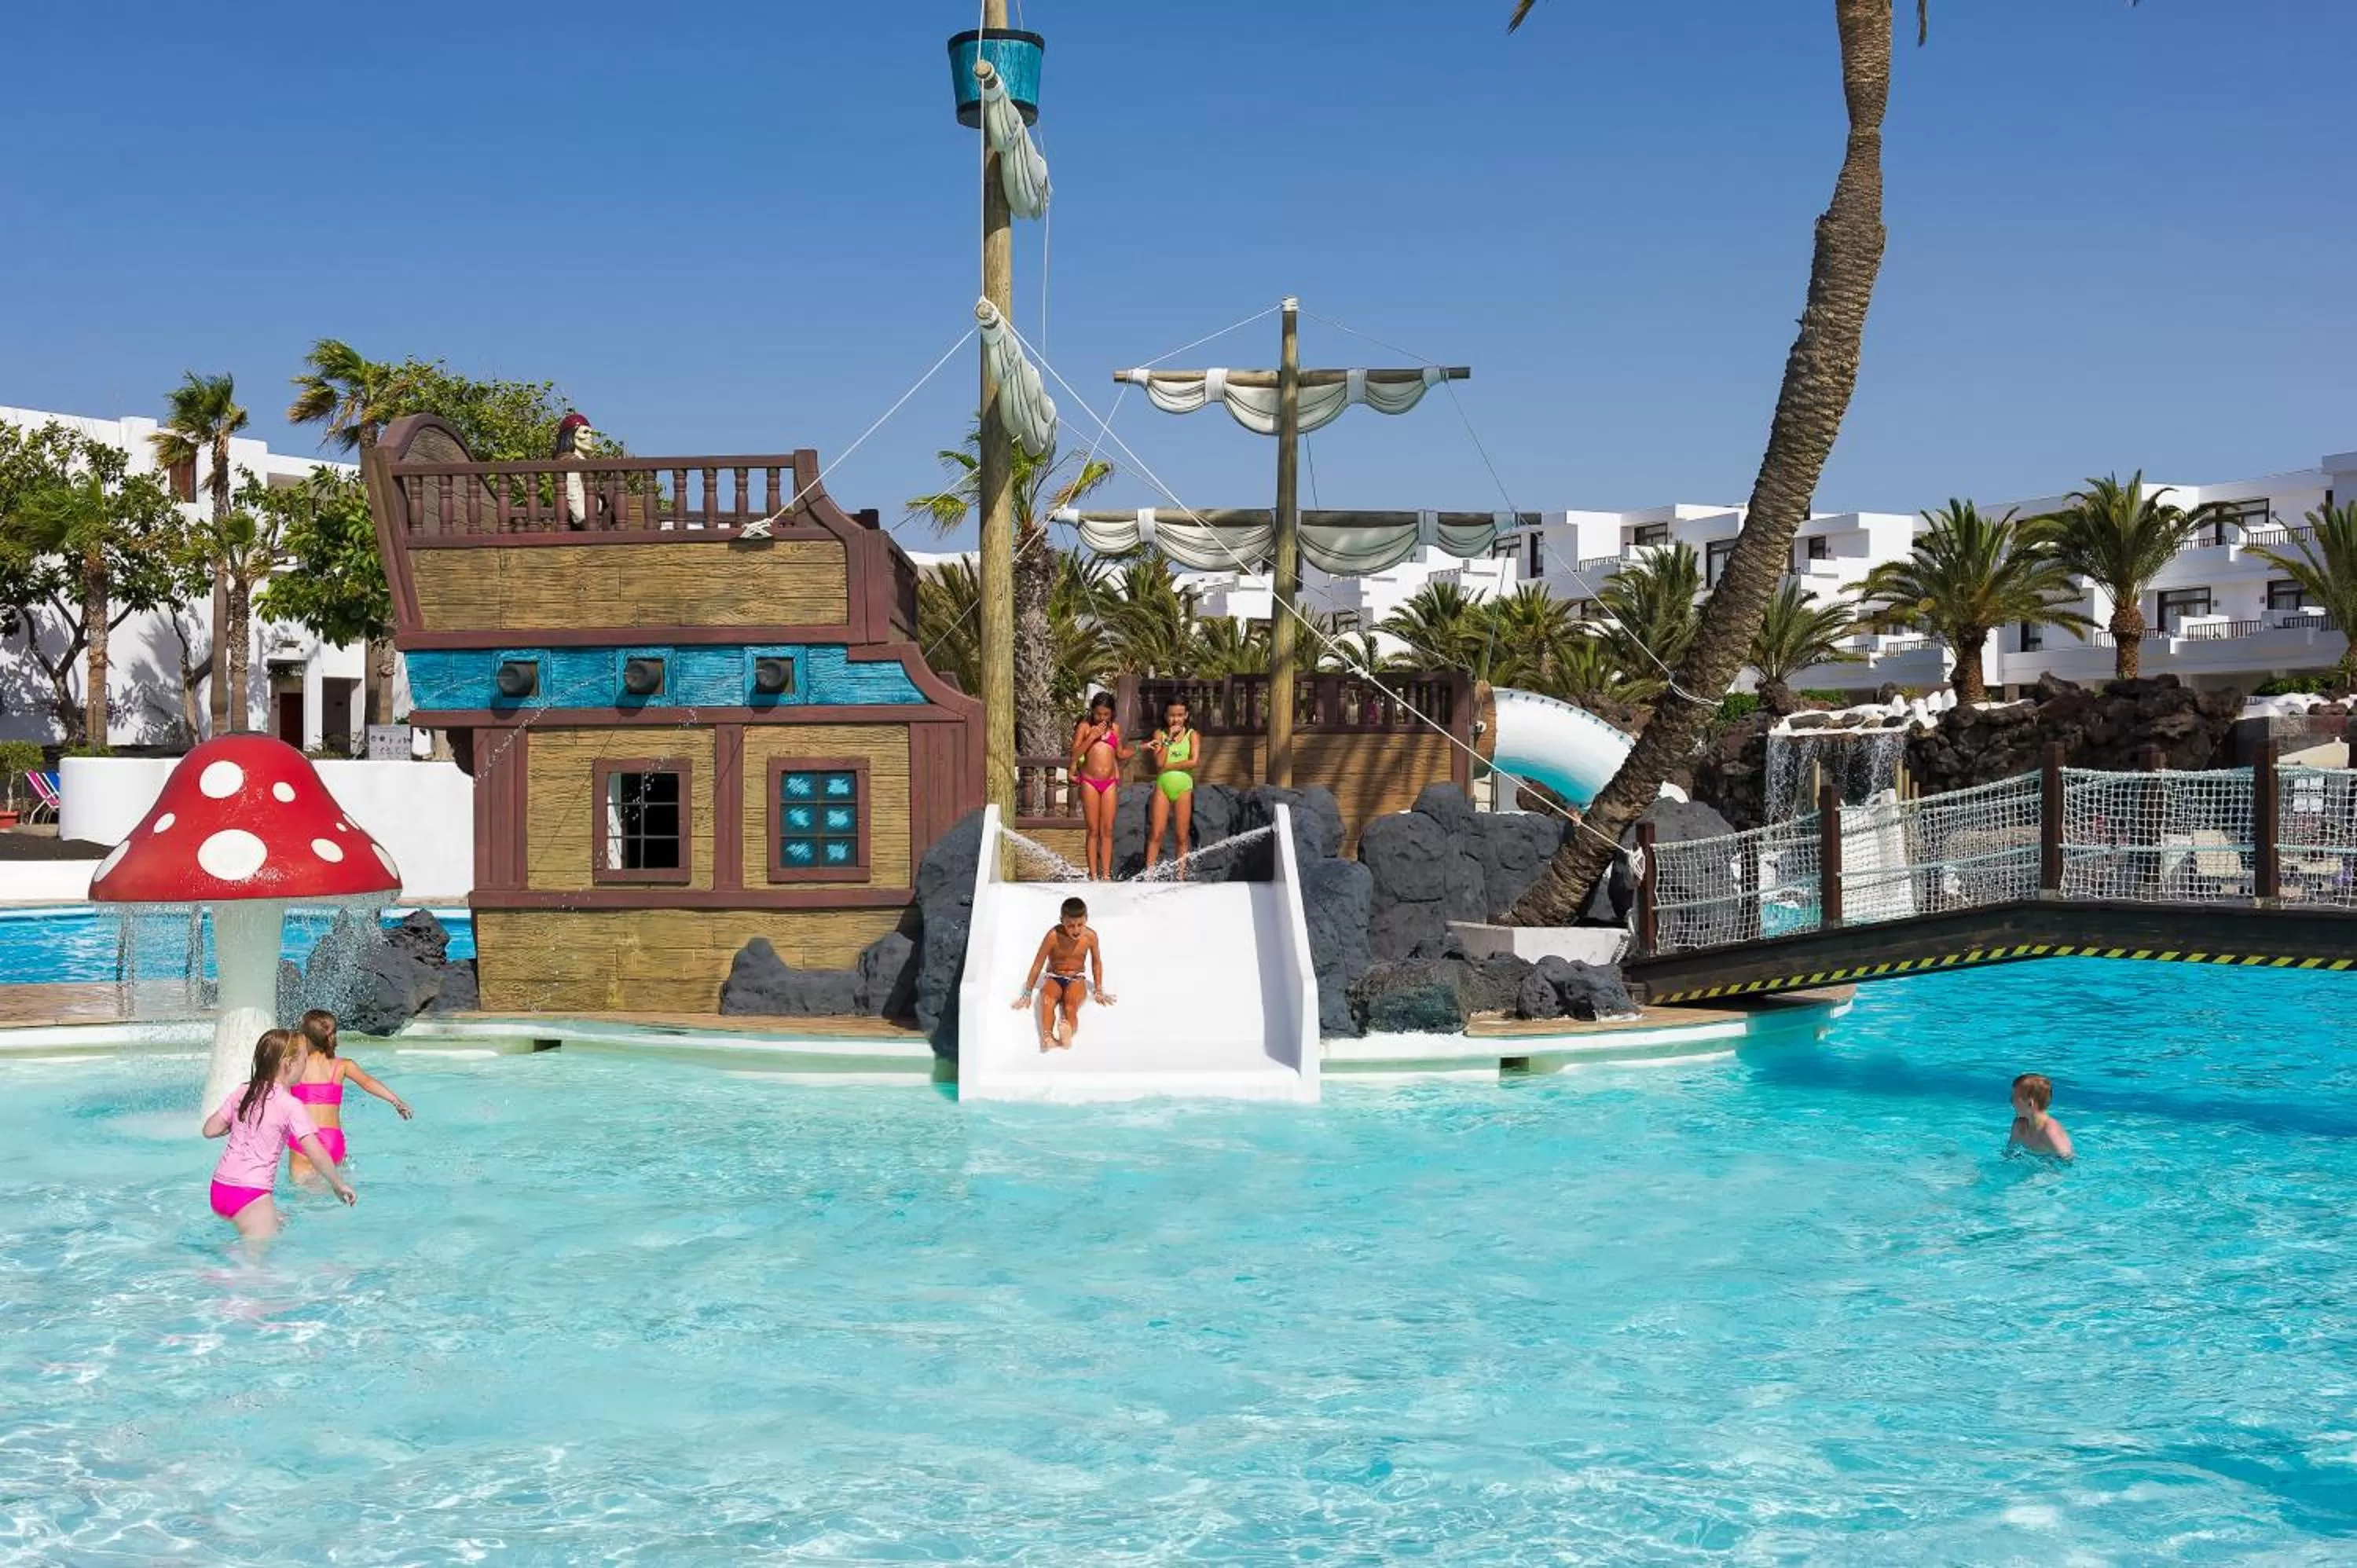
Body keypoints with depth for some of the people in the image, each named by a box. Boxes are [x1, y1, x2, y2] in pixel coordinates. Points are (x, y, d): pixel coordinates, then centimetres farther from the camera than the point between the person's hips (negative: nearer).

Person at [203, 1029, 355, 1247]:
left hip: (219, 1188, 7)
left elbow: (210, 1130, 11)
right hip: (250, 1194, -7)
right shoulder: (290, 1105, -11)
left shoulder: (242, 1092, 8)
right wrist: (340, 1185, -3)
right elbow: (317, 1154, -15)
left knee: (280, 1221, 23)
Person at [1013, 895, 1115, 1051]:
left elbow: (1096, 962, 11)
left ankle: (1068, 1030, -67)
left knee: (1071, 1005, -35)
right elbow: (1038, 964, -6)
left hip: (1076, 980, 1)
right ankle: (1047, 1036, -64)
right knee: (1047, 999, -38)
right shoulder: (1053, 935, -16)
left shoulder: (1090, 936, -8)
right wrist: (1027, 993, -1)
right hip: (1054, 979, -1)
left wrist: (1099, 991, 13)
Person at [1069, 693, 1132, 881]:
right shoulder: (1084, 727, 0)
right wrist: (1093, 736, -15)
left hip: (1110, 782, 3)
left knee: (1108, 830, 2)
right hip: (1090, 781, -3)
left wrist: (1140, 748, 11)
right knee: (1093, 830, 0)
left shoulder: (1115, 728, 9)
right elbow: (1075, 754, -8)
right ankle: (1093, 875, 4)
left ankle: (1106, 874, 5)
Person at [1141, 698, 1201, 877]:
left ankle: (1180, 877, 6)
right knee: (1156, 835, -3)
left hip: (1184, 787, 0)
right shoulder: (1160, 734, 6)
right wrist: (1169, 738, -9)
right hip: (1163, 786, 0)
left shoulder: (1192, 735, 4)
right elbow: (1159, 763, -7)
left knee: (1182, 837, 2)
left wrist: (1168, 766, -9)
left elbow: (1194, 762, -11)